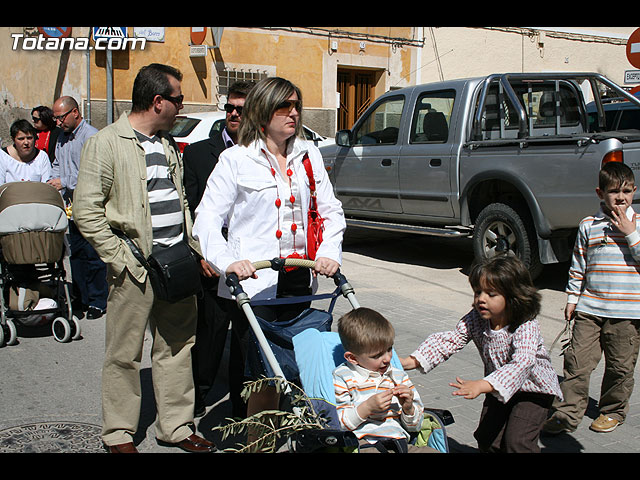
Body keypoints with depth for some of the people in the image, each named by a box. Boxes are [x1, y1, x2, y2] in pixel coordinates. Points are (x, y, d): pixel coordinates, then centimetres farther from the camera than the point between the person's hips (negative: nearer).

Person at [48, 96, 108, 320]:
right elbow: (58, 165, 23)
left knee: (92, 255, -3)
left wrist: (64, 183, -15)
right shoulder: (62, 137, 16)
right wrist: (53, 183, 4)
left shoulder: (91, 136, -12)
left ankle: (98, 301, 8)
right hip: (72, 206, 8)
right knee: (76, 253, 11)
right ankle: (81, 299, 21)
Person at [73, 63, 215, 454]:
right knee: (125, 353, 3)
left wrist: (193, 251, 12)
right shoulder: (107, 143, -8)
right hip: (138, 267, -7)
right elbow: (87, 211, -11)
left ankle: (176, 426, 25)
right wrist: (121, 260, -14)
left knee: (178, 347, 12)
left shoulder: (167, 143, 16)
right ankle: (119, 434, 19)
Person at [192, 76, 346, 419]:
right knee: (264, 375, -6)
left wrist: (329, 252, -2)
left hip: (300, 279, 5)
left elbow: (331, 210, 14)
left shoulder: (309, 154, 12)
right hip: (255, 283, -4)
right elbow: (208, 218, -5)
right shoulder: (236, 159, -1)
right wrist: (227, 261, -20)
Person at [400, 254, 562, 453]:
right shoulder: (476, 320, -16)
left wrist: (482, 386, -62)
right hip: (498, 388, 5)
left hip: (533, 389, -5)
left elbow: (521, 364, -47)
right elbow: (448, 341, -21)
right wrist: (411, 362, -35)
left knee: (517, 441, -16)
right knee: (487, 438, 6)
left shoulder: (526, 327, -33)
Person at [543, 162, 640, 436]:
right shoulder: (588, 226, 6)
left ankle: (613, 411, 30)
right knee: (577, 361, 0)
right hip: (589, 308, 1)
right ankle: (567, 414, 9)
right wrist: (572, 297, 10)